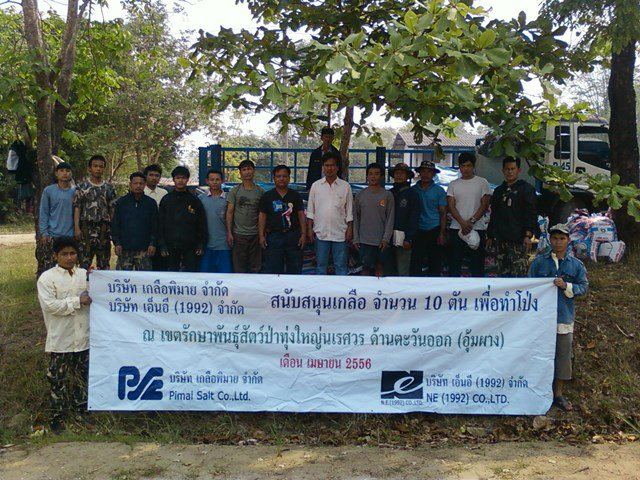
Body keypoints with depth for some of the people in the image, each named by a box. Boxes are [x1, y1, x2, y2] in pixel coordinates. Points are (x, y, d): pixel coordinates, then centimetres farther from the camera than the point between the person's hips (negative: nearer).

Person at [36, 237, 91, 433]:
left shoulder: (85, 274, 5)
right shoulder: (47, 278, -9)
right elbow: (50, 305, -17)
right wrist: (77, 301, -18)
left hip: (83, 336, 4)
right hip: (60, 339, -4)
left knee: (82, 374, 18)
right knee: (58, 378, 4)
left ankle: (80, 405, 36)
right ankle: (57, 415, 17)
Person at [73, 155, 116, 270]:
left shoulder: (109, 188, 11)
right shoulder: (82, 187, 5)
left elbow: (112, 209, 11)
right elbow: (77, 208, 1)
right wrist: (76, 228, -9)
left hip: (104, 228, 3)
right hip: (86, 227, -2)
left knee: (104, 262, 7)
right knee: (84, 261, -3)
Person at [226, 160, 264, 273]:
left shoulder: (260, 191, 5)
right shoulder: (235, 191, 3)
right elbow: (229, 212, 1)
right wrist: (229, 233, -5)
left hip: (255, 234, 1)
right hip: (238, 234, -1)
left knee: (256, 266, 5)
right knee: (239, 265, 3)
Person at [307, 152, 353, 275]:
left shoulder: (345, 186, 3)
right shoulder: (316, 185, 5)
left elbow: (349, 211, 5)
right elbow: (310, 210, 7)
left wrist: (350, 229, -2)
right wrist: (310, 229, 1)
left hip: (340, 233, -1)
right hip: (321, 233, 1)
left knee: (341, 265, 4)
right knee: (320, 265, 7)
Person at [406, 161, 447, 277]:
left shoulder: (439, 191, 4)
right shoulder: (413, 190, 7)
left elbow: (443, 213, 2)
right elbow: (409, 212, 10)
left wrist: (442, 234, -7)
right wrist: (408, 235, 4)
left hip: (434, 231, -1)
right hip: (418, 231, 1)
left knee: (435, 263, 3)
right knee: (415, 263, -2)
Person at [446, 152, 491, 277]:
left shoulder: (482, 182, 4)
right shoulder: (453, 184, 9)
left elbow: (485, 205, -2)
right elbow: (451, 207, 1)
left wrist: (471, 221, -14)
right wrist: (463, 223, -14)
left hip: (477, 228, -2)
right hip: (456, 229, 2)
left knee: (477, 264, 2)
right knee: (454, 263, 4)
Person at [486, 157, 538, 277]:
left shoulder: (526, 189, 2)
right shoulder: (499, 191, 20)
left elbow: (531, 214, -6)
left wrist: (528, 235, -16)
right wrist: (490, 236, 18)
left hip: (519, 241, -6)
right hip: (501, 240, 6)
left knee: (519, 273, -11)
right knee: (502, 273, 7)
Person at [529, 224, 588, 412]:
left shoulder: (576, 264, 4)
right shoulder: (539, 262, 2)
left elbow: (583, 286, 2)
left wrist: (566, 286, -15)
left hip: (564, 317, 1)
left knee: (563, 353, 6)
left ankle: (558, 394, 19)